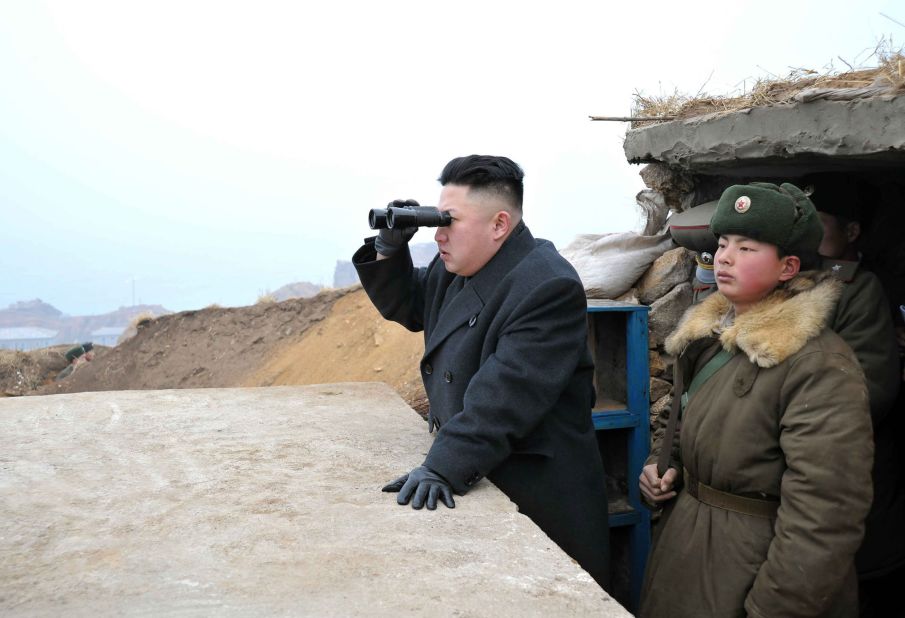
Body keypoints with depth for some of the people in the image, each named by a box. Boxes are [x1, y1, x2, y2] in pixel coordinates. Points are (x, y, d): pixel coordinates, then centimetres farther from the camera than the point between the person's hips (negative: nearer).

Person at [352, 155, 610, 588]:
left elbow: (505, 394, -30)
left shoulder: (548, 287, -23)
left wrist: (443, 467, -35)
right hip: (477, 482, 8)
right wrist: (388, 249, 0)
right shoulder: (458, 269, 7)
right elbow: (405, 305, 19)